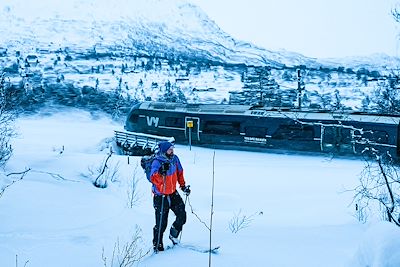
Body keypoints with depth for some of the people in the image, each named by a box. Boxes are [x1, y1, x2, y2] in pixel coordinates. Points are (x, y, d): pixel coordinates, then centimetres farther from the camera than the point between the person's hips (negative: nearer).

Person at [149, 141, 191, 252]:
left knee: (182, 216, 1)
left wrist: (183, 185, 14)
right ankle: (157, 245, 14)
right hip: (161, 196, -6)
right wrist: (161, 172, -49)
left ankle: (173, 235, 27)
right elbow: (153, 179, -34)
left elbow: (179, 173, 15)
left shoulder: (175, 159, -2)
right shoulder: (157, 162, -21)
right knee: (161, 223, -3)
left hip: (173, 194, 6)